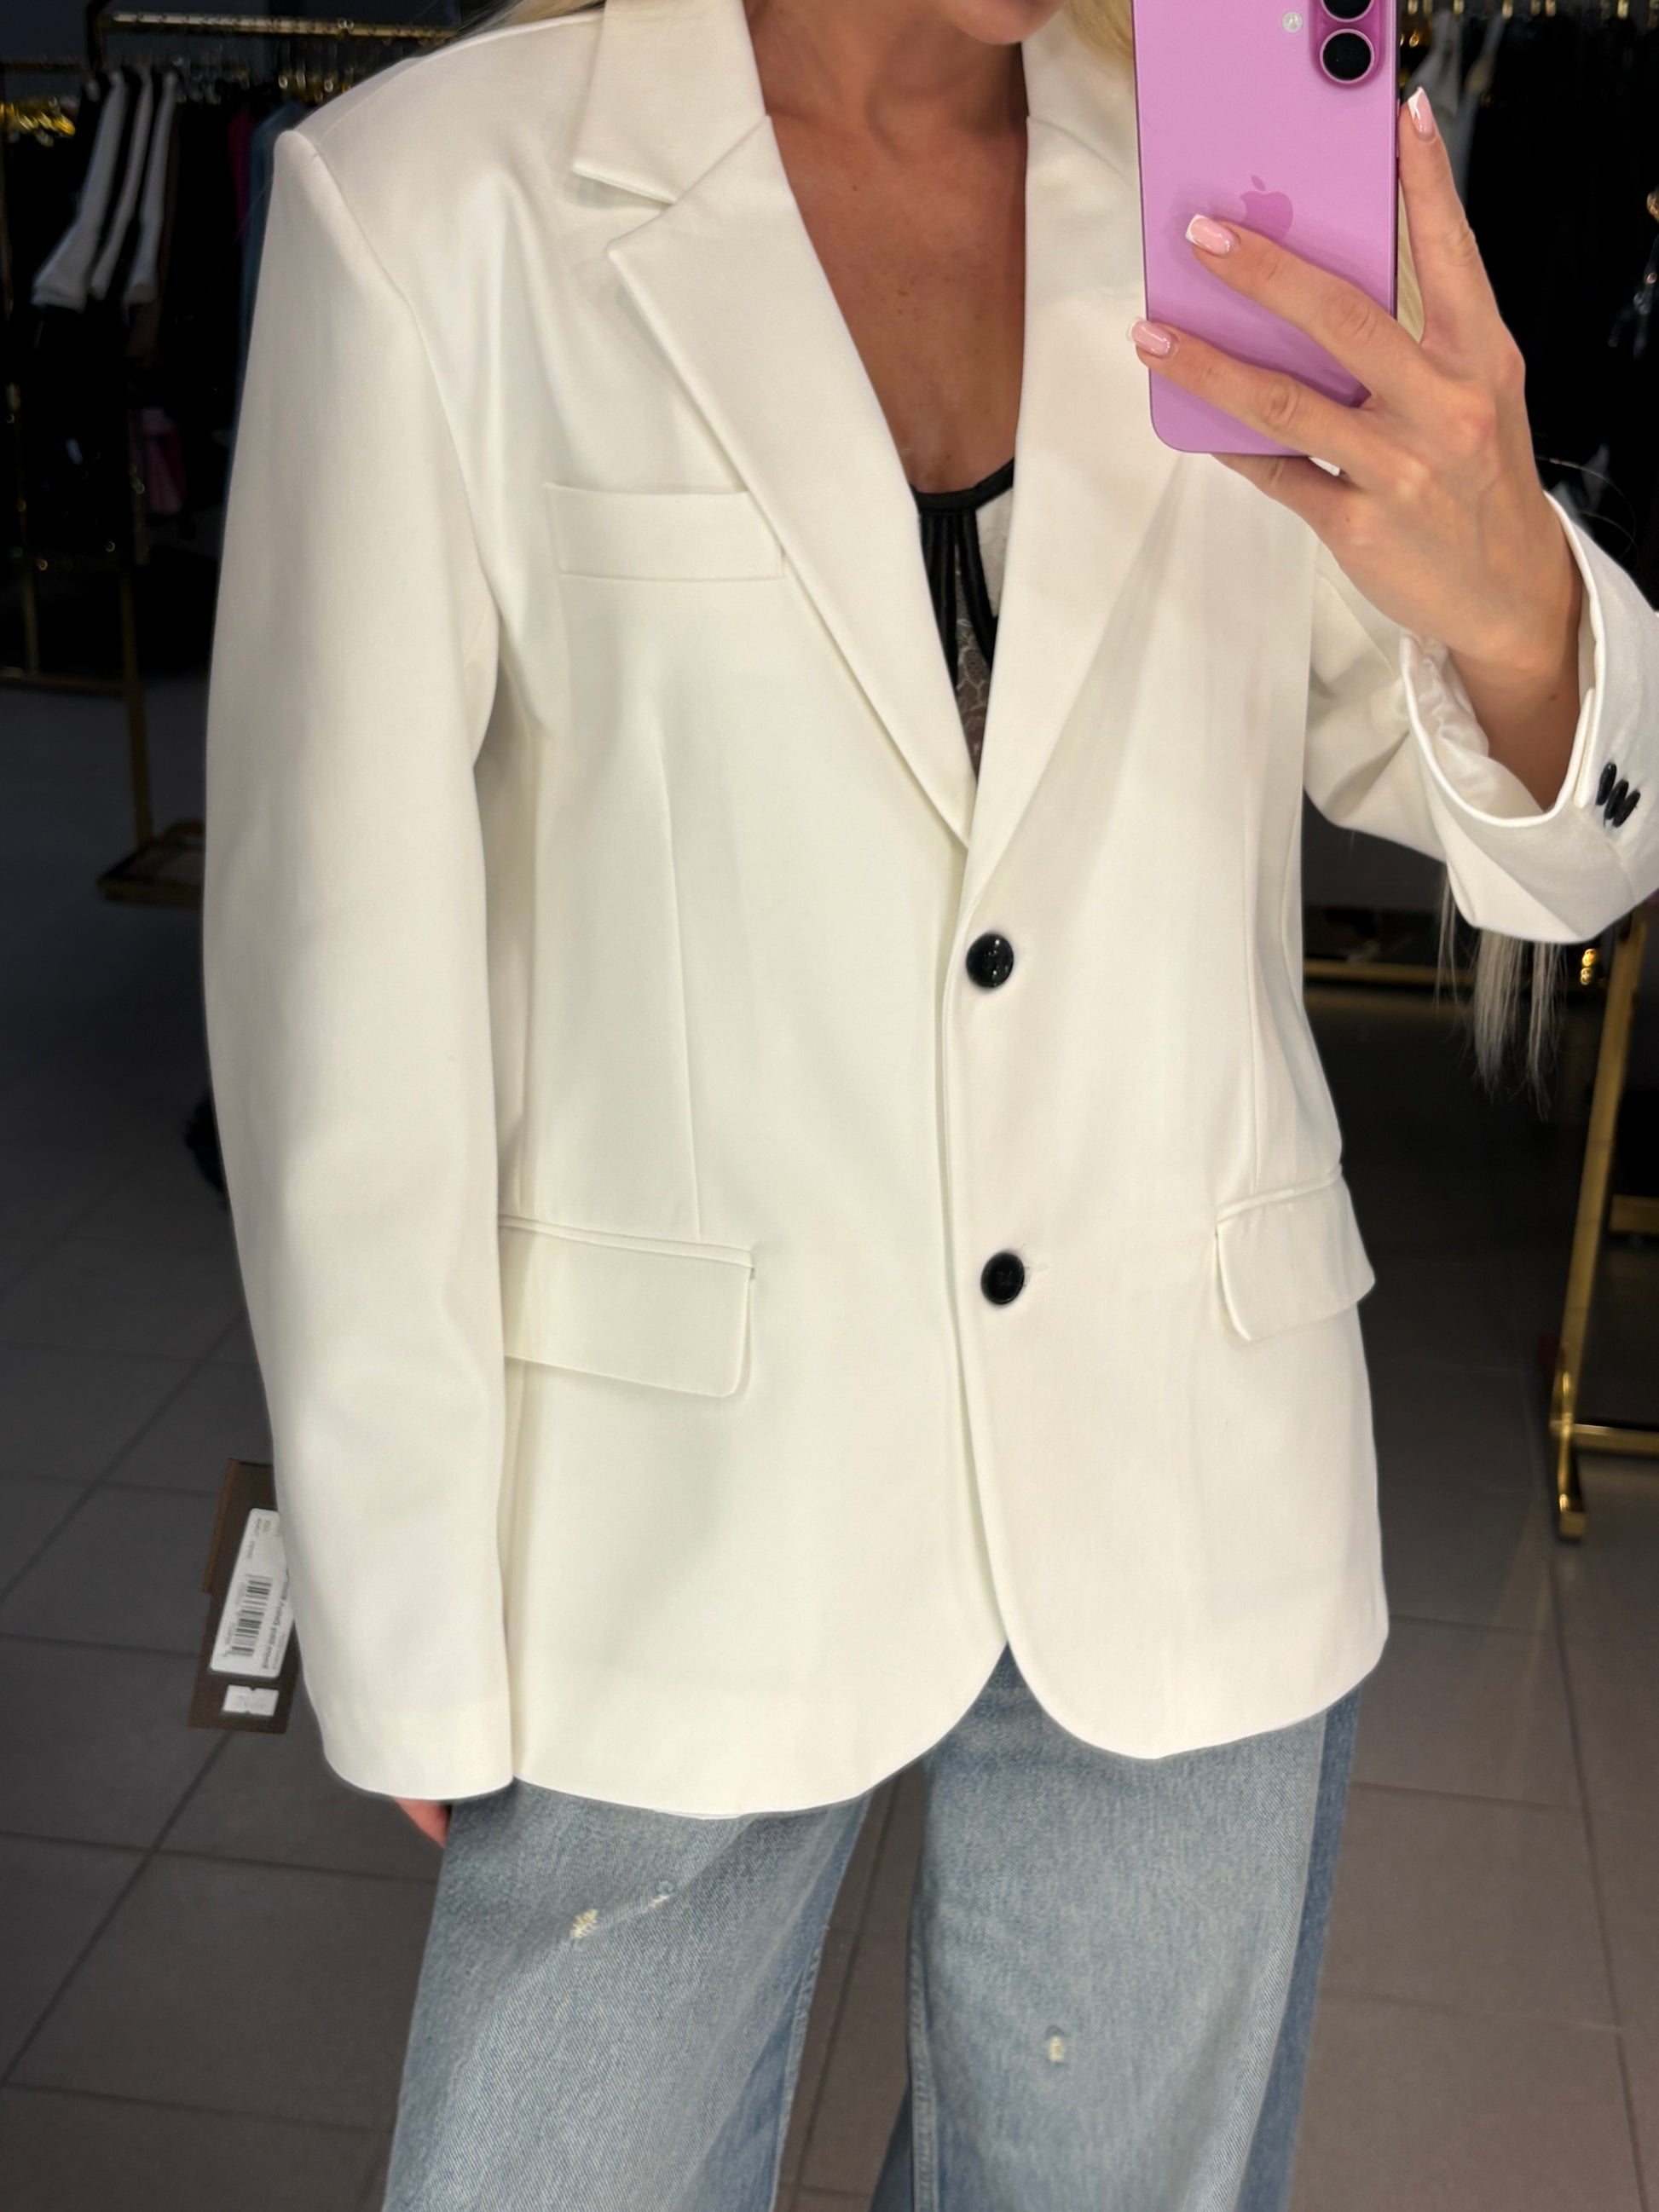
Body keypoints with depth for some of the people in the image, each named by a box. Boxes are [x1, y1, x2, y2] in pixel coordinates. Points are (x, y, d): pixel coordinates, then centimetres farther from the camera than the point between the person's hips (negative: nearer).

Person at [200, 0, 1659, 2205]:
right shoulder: (432, 192, -10)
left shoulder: (1243, 203, -2)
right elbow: (340, 950, -8)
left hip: (1187, 1489, 3)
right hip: (689, 1504, -2)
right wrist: (410, 1628, -4)